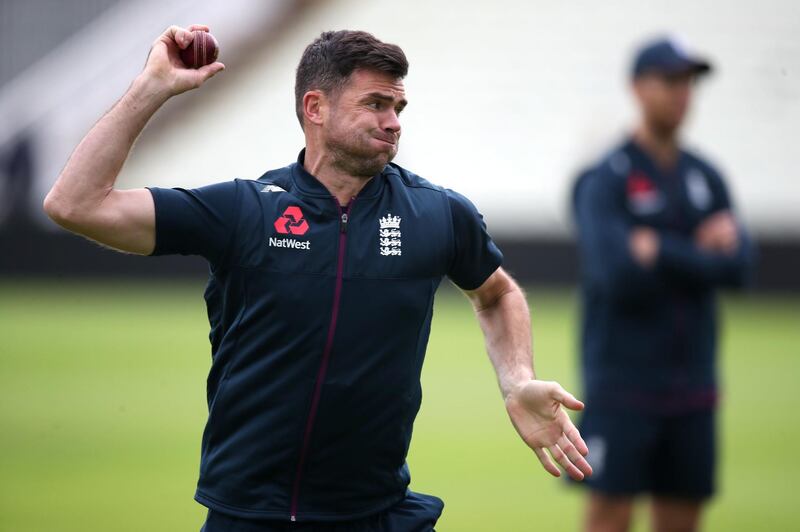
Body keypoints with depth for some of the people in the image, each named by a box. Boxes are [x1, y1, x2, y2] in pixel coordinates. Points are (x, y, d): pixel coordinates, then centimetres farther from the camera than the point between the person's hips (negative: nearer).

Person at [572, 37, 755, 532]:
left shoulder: (706, 177, 11)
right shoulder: (606, 179, -7)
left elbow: (738, 264, -1)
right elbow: (617, 269, -21)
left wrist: (662, 251, -12)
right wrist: (698, 253, -11)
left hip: (692, 382, 6)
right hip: (622, 379, -6)